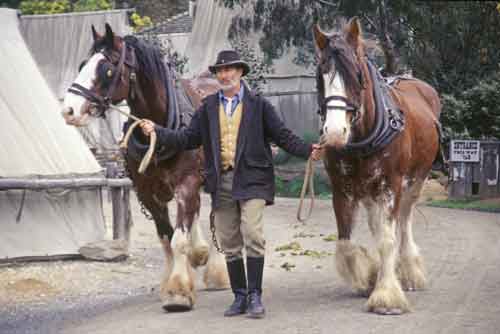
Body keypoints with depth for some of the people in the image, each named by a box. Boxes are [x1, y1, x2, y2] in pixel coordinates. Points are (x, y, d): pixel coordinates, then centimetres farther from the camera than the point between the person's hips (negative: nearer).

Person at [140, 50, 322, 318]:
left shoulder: (258, 105, 3)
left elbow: (282, 136, 3)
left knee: (252, 234, -16)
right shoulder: (208, 107, 12)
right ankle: (239, 297, 16)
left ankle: (254, 296, -10)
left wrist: (308, 151, -11)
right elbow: (188, 138, 10)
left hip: (251, 179, -4)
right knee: (229, 243, 7)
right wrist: (157, 132, 0)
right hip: (221, 182, 4)